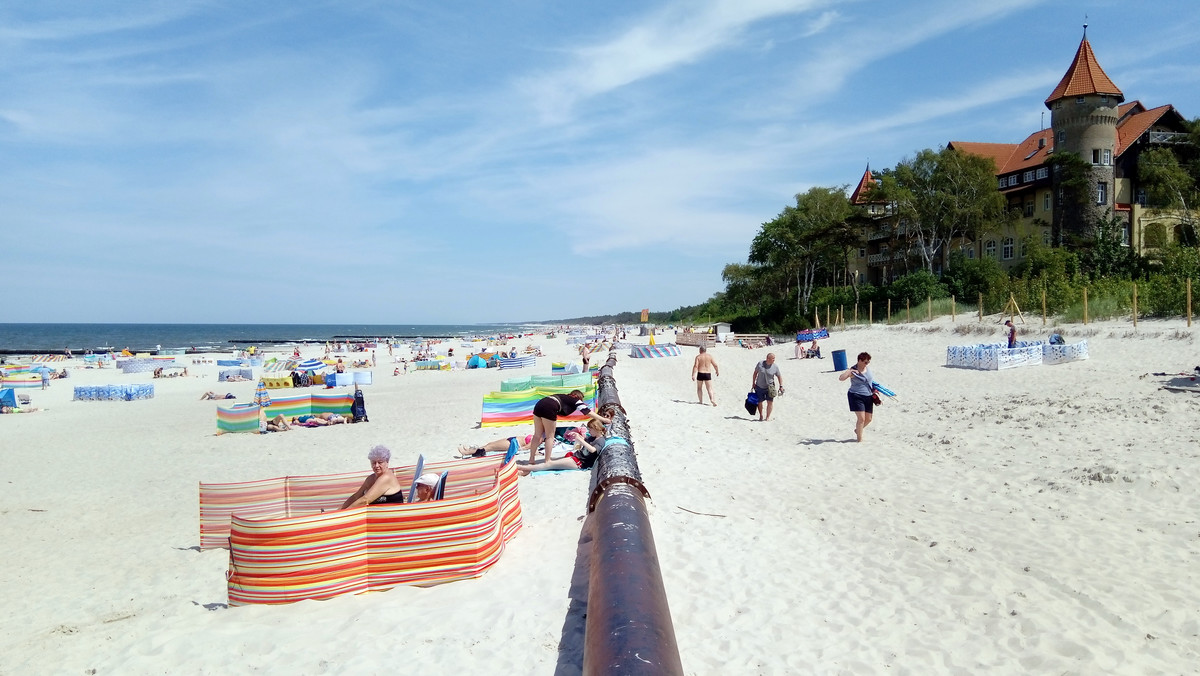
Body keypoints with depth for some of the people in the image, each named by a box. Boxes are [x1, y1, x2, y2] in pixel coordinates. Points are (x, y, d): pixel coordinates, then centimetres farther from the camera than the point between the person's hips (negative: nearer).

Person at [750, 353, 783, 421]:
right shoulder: (760, 364, -7)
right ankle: (761, 416, 29)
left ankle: (767, 417, 2)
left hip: (769, 387, 0)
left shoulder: (775, 367, -7)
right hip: (759, 387, 0)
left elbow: (779, 376, 5)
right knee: (759, 402, 9)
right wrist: (753, 383, 6)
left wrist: (781, 386, -1)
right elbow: (755, 373, 4)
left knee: (770, 402, -8)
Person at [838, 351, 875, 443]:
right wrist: (849, 371, -32)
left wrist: (874, 389, 16)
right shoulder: (853, 371, -12)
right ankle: (859, 439, -2)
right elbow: (841, 378, -25)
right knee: (861, 418, -14)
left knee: (868, 419, 11)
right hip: (856, 396, -7)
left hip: (868, 397, 7)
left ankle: (857, 430, 38)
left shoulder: (868, 367, 7)